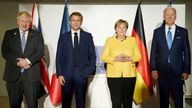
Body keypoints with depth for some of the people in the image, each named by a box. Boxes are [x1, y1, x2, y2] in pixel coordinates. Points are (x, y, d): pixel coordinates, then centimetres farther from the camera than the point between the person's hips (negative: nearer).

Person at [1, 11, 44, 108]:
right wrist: (18, 62, -14)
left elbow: (40, 52, 0)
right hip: (13, 74, 1)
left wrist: (28, 61, -16)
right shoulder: (9, 34, 9)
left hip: (31, 74, -1)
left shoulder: (37, 35, 8)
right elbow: (5, 52, 1)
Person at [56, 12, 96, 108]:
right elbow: (58, 57, 5)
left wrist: (88, 71, -3)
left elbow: (92, 56, 7)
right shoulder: (63, 37, 7)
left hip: (81, 74, 0)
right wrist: (59, 74, -3)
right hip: (66, 75, 1)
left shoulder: (88, 36, 7)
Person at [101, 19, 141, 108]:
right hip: (114, 75, -1)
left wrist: (129, 58, -12)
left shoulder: (132, 40, 10)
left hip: (129, 75, 1)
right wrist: (115, 59, -14)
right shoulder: (109, 40, 7)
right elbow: (103, 57, 2)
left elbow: (138, 56, 7)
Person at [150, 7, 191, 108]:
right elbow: (153, 52, 4)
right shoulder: (157, 31, 5)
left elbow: (187, 52, 4)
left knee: (178, 99, 6)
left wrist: (186, 70, -1)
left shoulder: (183, 31, 4)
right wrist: (153, 69, -2)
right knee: (163, 99, 10)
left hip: (178, 71, 0)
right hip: (162, 71, 1)